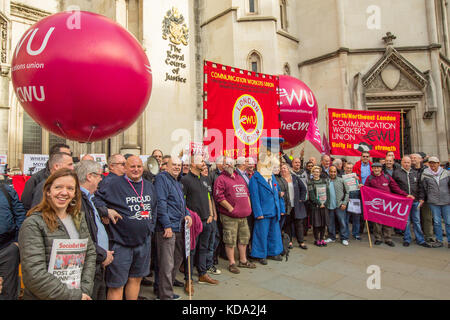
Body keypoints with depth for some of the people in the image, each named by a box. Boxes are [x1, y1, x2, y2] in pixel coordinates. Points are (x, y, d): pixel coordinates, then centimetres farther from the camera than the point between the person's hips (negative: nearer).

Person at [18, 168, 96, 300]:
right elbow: (35, 276, -22)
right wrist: (74, 296, -19)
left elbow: (90, 253, 3)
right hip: (43, 297, -5)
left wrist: (85, 288, -9)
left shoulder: (79, 219, 2)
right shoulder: (33, 224, -17)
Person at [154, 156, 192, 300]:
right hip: (167, 228, -10)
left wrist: (187, 214, 9)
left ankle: (167, 289, 36)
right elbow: (160, 203, -18)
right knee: (167, 265, -3)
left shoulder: (177, 182, 19)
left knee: (178, 259, 20)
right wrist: (167, 225, -21)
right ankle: (166, 295, 11)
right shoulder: (162, 178, -10)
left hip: (179, 228, 10)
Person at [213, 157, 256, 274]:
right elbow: (218, 196, -15)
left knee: (244, 238, 16)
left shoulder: (240, 178, 17)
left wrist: (249, 207, 12)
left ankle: (243, 260, 31)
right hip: (229, 216, -7)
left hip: (243, 215, 7)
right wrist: (230, 208, -15)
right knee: (230, 240, -1)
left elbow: (247, 193, 22)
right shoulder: (221, 179, -6)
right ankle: (231, 263, 14)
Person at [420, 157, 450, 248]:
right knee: (437, 222, 5)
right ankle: (439, 240, 16)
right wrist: (429, 197, 7)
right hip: (433, 202, 0)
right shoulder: (425, 174, -1)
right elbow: (424, 188, 7)